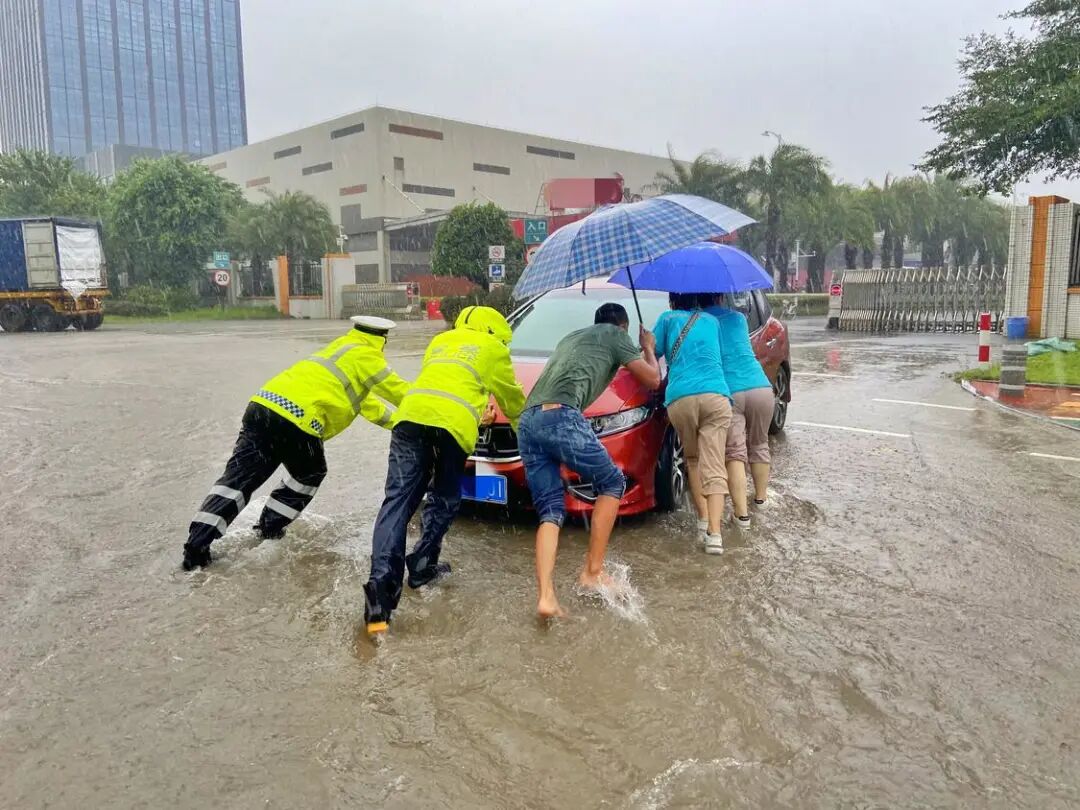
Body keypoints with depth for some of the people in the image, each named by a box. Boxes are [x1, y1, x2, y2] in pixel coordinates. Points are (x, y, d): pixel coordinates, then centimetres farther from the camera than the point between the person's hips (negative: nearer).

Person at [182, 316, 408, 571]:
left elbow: (363, 399, 39)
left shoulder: (341, 349, 33)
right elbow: (396, 390, 9)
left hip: (262, 406, 8)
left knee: (239, 477, 7)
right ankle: (271, 525, 23)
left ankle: (197, 543, 2)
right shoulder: (365, 356, 6)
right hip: (296, 420, -8)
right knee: (309, 475, 20)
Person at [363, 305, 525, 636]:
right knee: (444, 502, 19)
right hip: (454, 423, -3)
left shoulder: (441, 340, 37)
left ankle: (382, 585, -15)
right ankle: (422, 567, 18)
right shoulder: (493, 348, 25)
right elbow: (512, 396, 34)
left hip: (411, 414, 3)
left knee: (397, 501, -3)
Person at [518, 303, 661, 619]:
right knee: (612, 483, 13)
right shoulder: (616, 335, 17)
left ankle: (545, 596, -9)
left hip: (527, 422, 7)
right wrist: (648, 349, 37)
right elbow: (653, 380, 17)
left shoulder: (571, 337, 37)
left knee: (550, 512, 7)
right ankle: (593, 571, 11)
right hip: (561, 417, -7)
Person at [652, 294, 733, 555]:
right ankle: (714, 533, -15)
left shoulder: (668, 319, 19)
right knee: (714, 467, -4)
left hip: (680, 398, -1)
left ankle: (703, 518, 18)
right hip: (716, 396, 1)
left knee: (693, 460, 20)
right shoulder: (712, 321, 27)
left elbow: (652, 355, 21)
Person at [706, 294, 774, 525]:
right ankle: (761, 496, 38)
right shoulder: (739, 318, 18)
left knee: (735, 453, 2)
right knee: (759, 446, 22)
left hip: (728, 393, -3)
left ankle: (741, 512, -3)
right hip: (760, 388, 3)